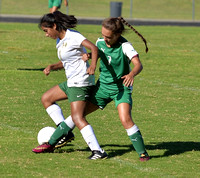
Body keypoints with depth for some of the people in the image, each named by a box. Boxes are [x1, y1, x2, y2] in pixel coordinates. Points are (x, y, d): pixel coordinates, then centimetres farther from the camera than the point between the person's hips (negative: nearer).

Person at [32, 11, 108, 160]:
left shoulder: (73, 36, -14)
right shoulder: (62, 41, 14)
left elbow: (94, 48, -24)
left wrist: (93, 66, -40)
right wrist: (52, 67, 5)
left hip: (81, 82, -11)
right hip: (71, 82, 11)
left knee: (78, 118, -18)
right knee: (46, 98, 21)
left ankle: (98, 151, -24)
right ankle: (65, 132, 17)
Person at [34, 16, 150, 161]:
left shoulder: (125, 46, -21)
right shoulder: (100, 42, -4)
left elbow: (138, 64, -33)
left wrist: (131, 74, -56)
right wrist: (88, 56, -6)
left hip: (122, 88, -5)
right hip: (103, 85, 5)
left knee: (125, 119, -26)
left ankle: (142, 153, -12)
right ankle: (51, 141, 15)